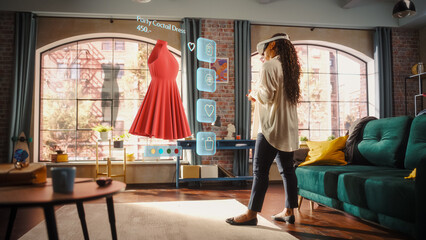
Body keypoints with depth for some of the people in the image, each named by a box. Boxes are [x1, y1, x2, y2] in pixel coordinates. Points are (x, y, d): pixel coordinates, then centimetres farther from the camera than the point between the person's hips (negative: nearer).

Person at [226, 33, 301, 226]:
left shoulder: (269, 66, -9)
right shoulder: (290, 67, 17)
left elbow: (267, 95, -16)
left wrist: (255, 92, 5)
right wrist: (258, 97, 19)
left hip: (272, 127, -9)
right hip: (289, 127, 9)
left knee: (260, 170, -6)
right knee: (287, 170, 11)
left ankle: (252, 213, -2)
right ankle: (289, 211, 18)